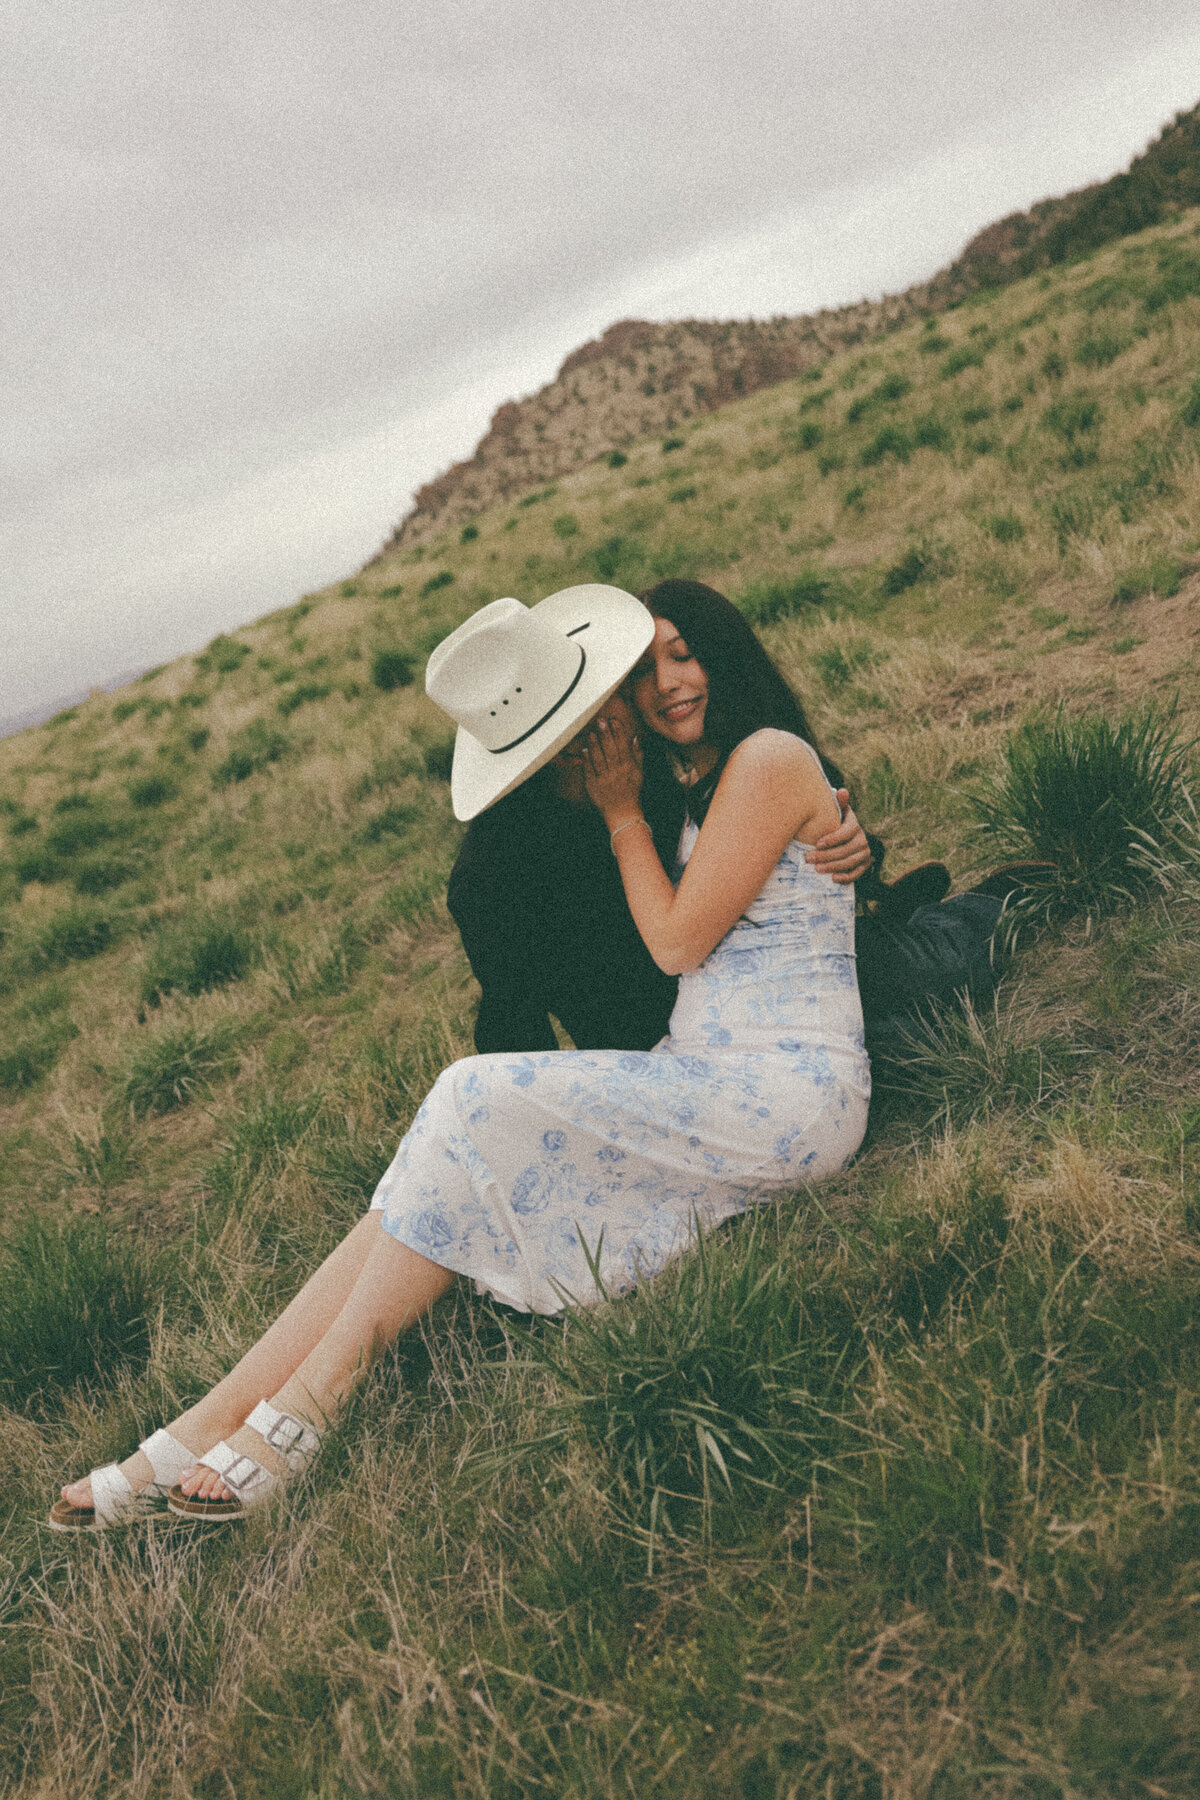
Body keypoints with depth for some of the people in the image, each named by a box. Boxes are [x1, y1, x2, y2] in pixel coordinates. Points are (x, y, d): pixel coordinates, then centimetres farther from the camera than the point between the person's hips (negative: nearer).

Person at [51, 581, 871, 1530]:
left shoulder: (770, 756, -7)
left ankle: (299, 1411, -12)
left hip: (785, 1095, -8)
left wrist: (624, 812, -1)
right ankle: (199, 1435, -6)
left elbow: (679, 941, -9)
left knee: (478, 1103, -21)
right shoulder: (709, 780, 21)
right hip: (716, 1097, 8)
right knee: (442, 1194, -8)